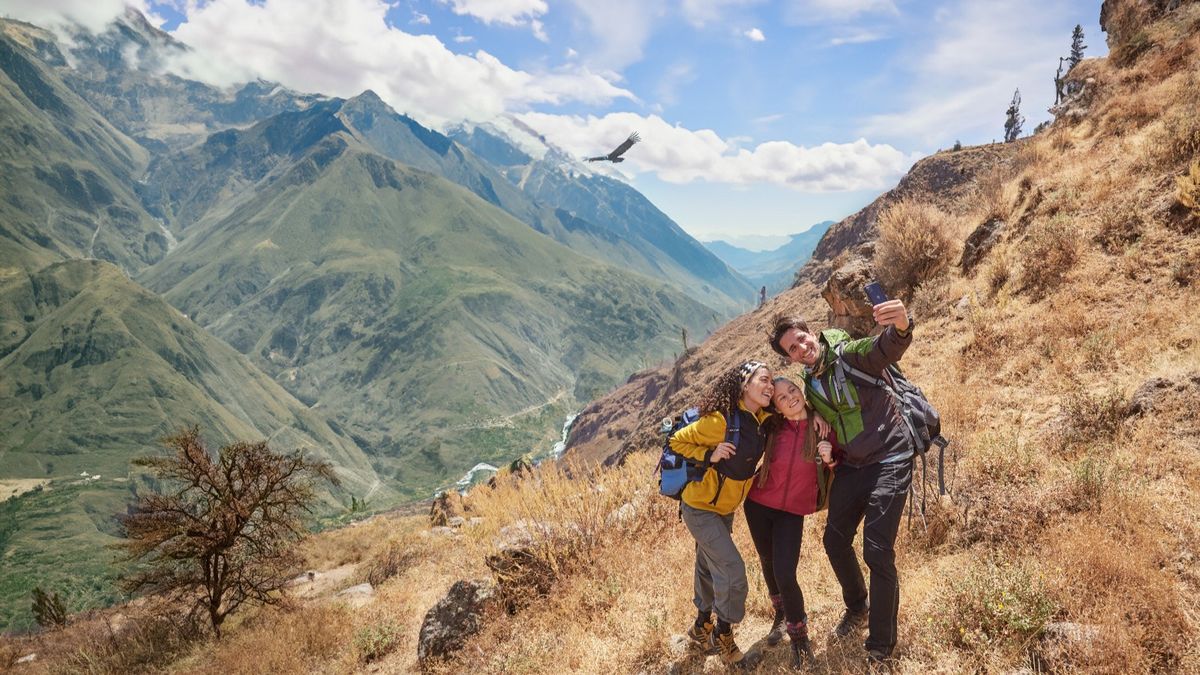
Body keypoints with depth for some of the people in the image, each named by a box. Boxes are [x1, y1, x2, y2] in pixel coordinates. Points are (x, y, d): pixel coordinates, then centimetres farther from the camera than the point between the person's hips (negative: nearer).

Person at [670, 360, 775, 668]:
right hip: (700, 509, -7)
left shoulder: (762, 421, -8)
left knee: (710, 568, 22)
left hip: (724, 509, 7)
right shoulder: (719, 420, -27)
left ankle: (701, 629, 41)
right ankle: (723, 634, 15)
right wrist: (710, 456, -27)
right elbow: (677, 441, -16)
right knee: (732, 571, -9)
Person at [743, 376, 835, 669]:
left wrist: (829, 458, -21)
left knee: (785, 575, -11)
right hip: (758, 506, 2)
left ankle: (799, 636, 16)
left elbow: (832, 470, 2)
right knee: (768, 565, 19)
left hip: (792, 512, -2)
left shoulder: (822, 428, -12)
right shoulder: (772, 428, -13)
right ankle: (781, 615, 49)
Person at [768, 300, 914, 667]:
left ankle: (880, 648, 6)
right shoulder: (810, 386, 5)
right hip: (851, 466, 7)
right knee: (835, 540, 13)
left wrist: (901, 327, -60)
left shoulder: (850, 354, -16)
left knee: (878, 551, -11)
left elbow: (886, 348, -38)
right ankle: (857, 608, 41)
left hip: (889, 461, -7)